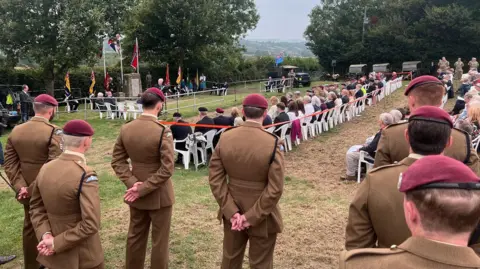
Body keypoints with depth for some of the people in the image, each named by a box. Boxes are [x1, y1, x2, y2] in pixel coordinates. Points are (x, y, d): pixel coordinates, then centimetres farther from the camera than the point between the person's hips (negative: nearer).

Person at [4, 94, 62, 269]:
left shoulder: (15, 131, 2)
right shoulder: (54, 132, -18)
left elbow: (9, 163, -1)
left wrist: (20, 187, -7)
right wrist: (33, 189, -19)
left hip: (27, 191, 6)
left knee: (30, 227, 21)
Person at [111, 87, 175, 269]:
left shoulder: (126, 129, -4)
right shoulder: (163, 131, -21)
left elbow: (117, 160, 0)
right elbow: (167, 169, -25)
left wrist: (131, 183, -8)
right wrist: (142, 189, -18)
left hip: (136, 195, 6)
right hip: (159, 195, -6)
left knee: (135, 237, 21)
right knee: (159, 241, 11)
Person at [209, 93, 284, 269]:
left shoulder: (225, 138, -8)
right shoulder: (272, 143, -19)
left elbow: (215, 179, -8)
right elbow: (275, 189, -21)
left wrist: (231, 212, -8)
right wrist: (251, 217, -14)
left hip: (231, 213, 4)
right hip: (262, 217, -3)